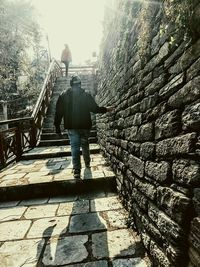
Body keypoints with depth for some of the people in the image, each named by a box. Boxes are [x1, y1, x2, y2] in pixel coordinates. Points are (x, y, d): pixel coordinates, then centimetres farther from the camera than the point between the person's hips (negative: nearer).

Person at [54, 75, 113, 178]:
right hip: (85, 125, 1)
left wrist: (57, 126, 7)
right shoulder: (86, 95, -1)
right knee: (85, 144, 18)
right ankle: (87, 163, 33)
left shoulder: (63, 96, 1)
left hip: (71, 127, 0)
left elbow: (59, 112, 1)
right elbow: (95, 109, 1)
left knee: (75, 147, 1)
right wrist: (106, 109, 17)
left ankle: (76, 170, -4)